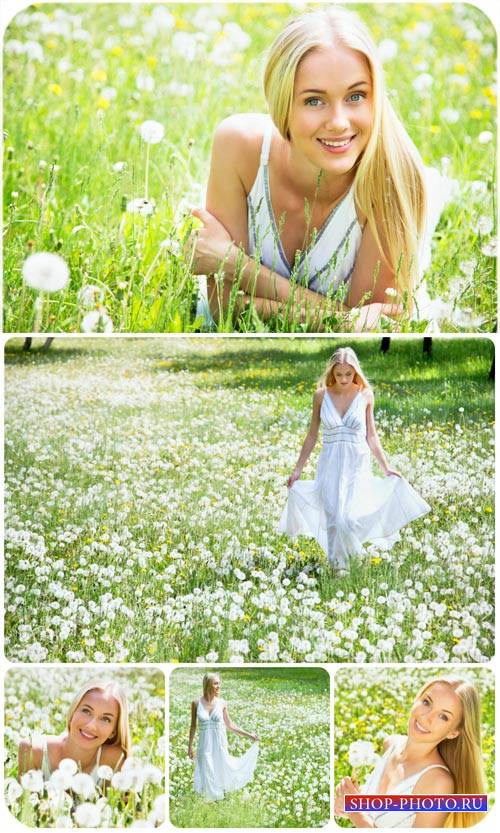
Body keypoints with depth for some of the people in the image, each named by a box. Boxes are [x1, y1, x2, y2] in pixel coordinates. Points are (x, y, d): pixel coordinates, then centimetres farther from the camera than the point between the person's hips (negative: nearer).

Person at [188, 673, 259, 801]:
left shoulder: (222, 703, -3)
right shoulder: (196, 703, -6)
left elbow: (229, 725, 5)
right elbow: (193, 725, 2)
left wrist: (248, 735, 4)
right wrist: (190, 746, 5)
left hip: (220, 744, 1)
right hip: (205, 744, -1)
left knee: (221, 771, 9)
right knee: (207, 774, 4)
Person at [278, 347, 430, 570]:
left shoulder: (365, 395, -1)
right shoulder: (321, 395, -1)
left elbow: (371, 436, 7)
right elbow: (312, 435, 8)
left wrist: (386, 467, 6)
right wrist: (298, 469, 8)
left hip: (357, 463, -1)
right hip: (330, 463, 1)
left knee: (349, 516, -12)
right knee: (333, 516, -3)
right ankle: (338, 563, 13)